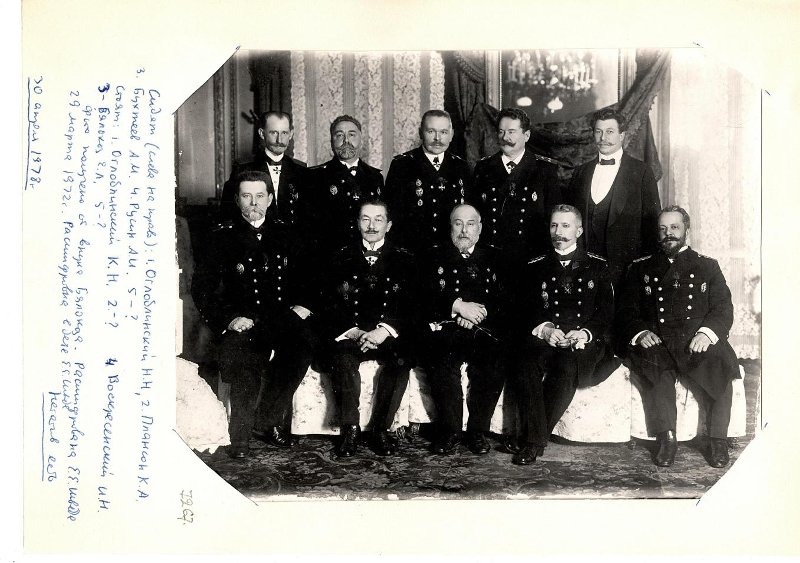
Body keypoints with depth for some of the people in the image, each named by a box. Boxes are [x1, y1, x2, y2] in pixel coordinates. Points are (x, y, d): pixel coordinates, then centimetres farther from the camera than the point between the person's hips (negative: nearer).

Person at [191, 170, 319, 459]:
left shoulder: (282, 235, 19)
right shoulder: (222, 236, 8)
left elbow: (305, 276, 26)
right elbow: (201, 287, 2)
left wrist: (303, 304, 5)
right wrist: (227, 319, -12)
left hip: (281, 316, 3)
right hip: (241, 323, -2)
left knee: (304, 339, -32)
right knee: (245, 356, -36)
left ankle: (272, 420, -16)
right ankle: (240, 436, -17)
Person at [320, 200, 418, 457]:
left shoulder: (403, 258, 13)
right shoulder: (343, 257, 14)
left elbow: (409, 306, 1)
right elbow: (331, 304, 5)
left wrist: (383, 331, -16)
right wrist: (352, 331, -13)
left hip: (390, 336, 0)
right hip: (349, 334, 0)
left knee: (401, 359, -31)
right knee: (342, 358, -31)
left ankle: (381, 428, -16)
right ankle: (350, 428, -16)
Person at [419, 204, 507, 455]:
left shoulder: (493, 257, 18)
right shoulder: (436, 256, 15)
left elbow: (504, 299, 7)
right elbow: (426, 298, 2)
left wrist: (476, 313, -10)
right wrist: (458, 306, -13)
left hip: (484, 331, 1)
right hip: (445, 329, 0)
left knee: (495, 361, -30)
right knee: (440, 359, -32)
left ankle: (477, 430, -13)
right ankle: (449, 430, -16)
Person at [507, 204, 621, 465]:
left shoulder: (597, 266, 16)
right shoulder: (535, 267, 18)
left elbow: (607, 313, 9)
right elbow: (523, 311, 9)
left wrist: (585, 333, -11)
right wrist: (544, 328, -12)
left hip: (584, 343, -1)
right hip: (542, 340, 1)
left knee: (567, 364, -36)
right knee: (525, 361, -34)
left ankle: (529, 440, -25)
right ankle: (536, 439, -30)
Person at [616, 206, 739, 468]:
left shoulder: (707, 266, 23)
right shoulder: (640, 268, 22)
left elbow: (723, 309, 11)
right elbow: (625, 312, 12)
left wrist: (706, 332, -11)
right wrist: (640, 332, -10)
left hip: (697, 340, 0)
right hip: (656, 340, 0)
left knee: (720, 362, -32)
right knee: (653, 361, -35)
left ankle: (718, 440, -23)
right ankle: (665, 438, -33)